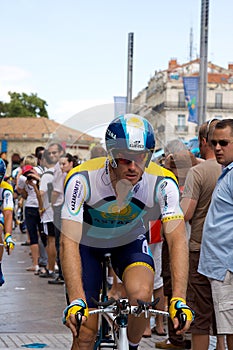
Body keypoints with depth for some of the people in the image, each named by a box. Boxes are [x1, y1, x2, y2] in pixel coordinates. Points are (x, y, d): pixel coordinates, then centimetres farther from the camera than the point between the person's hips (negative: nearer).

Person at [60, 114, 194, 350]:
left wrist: (179, 300, -44)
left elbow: (177, 239, -32)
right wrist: (76, 301, -47)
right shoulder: (82, 179, -33)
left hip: (130, 240, 1)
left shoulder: (162, 183, -29)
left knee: (140, 294, -29)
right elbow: (69, 242, -37)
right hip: (87, 241, -1)